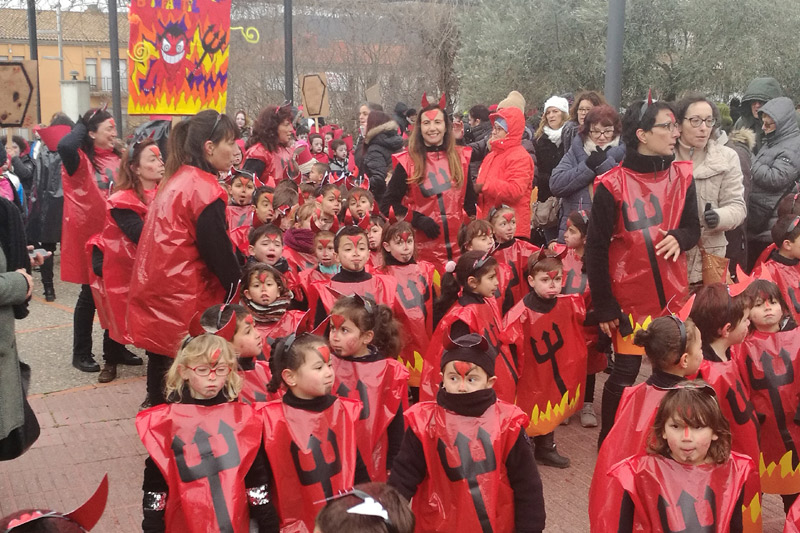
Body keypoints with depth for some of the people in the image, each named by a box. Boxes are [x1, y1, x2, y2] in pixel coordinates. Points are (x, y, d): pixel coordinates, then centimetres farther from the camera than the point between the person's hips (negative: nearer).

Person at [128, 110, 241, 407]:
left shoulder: (176, 180, 12)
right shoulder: (204, 190, -16)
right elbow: (218, 251, -15)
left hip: (157, 294, 9)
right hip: (183, 300, -9)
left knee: (162, 363, 16)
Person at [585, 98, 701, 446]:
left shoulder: (681, 175, 3)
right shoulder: (613, 185, -11)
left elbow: (693, 228, 13)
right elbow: (596, 249, -8)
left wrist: (679, 238, -12)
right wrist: (604, 307, -8)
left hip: (672, 293, 4)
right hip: (629, 296, -4)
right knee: (626, 372, 2)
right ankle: (608, 442, 19)